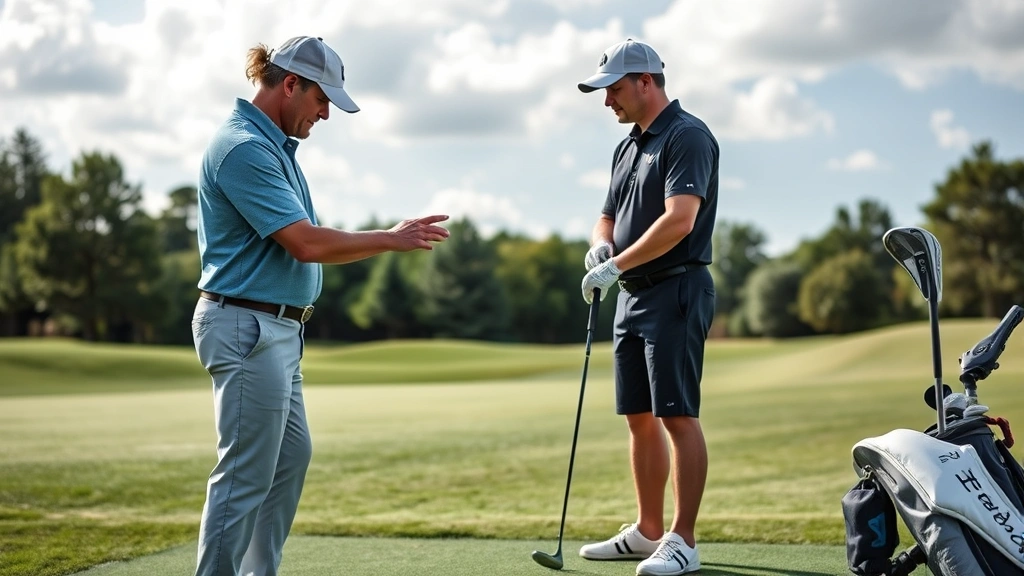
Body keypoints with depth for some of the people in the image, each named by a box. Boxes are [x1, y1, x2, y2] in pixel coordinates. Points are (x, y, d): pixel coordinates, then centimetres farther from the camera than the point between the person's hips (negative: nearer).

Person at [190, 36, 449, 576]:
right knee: (245, 475, -6)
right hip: (247, 328, -11)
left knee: (292, 454, 18)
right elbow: (307, 243, -23)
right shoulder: (243, 147, -19)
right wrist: (391, 239, -13)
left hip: (276, 329, 11)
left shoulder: (273, 143, 14)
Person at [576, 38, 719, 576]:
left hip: (675, 291, -9)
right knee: (639, 418, 11)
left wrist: (617, 264, -20)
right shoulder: (627, 147, 18)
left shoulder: (687, 136, -11)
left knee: (677, 416, -9)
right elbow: (608, 218, 20)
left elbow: (679, 220, -22)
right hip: (632, 295, 9)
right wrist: (600, 246, -4)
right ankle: (647, 532, 20)